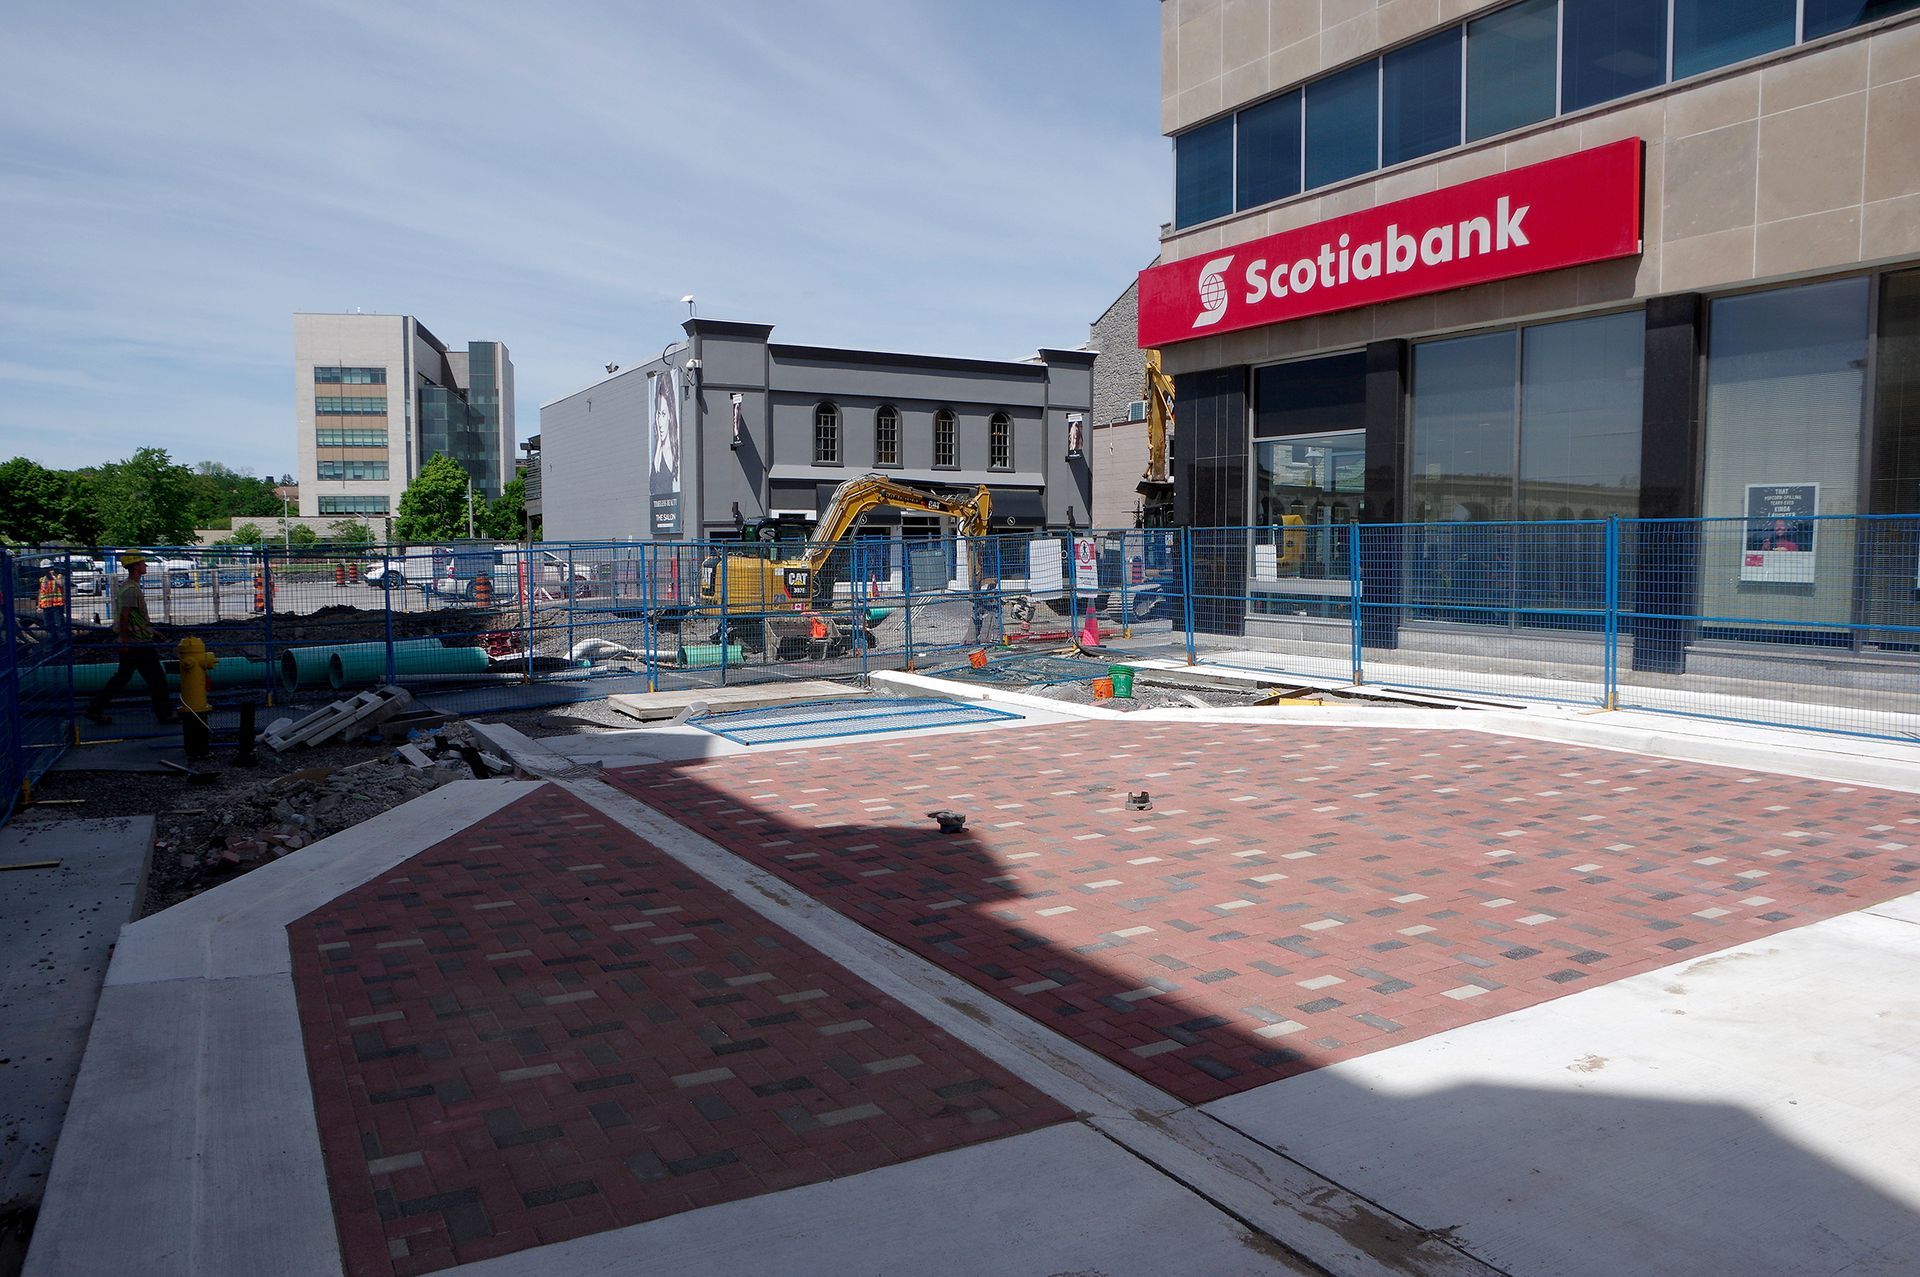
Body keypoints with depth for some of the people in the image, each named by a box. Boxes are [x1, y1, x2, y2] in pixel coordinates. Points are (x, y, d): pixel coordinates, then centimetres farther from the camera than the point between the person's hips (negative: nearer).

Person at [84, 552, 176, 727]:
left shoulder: (129, 587, 15)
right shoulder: (131, 589, -17)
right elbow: (124, 617, -22)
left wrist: (152, 632, 28)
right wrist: (125, 642, -22)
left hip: (129, 645, 10)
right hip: (139, 645, -10)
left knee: (122, 678, 15)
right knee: (157, 678, -1)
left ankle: (95, 710, 16)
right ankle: (164, 713, 7)